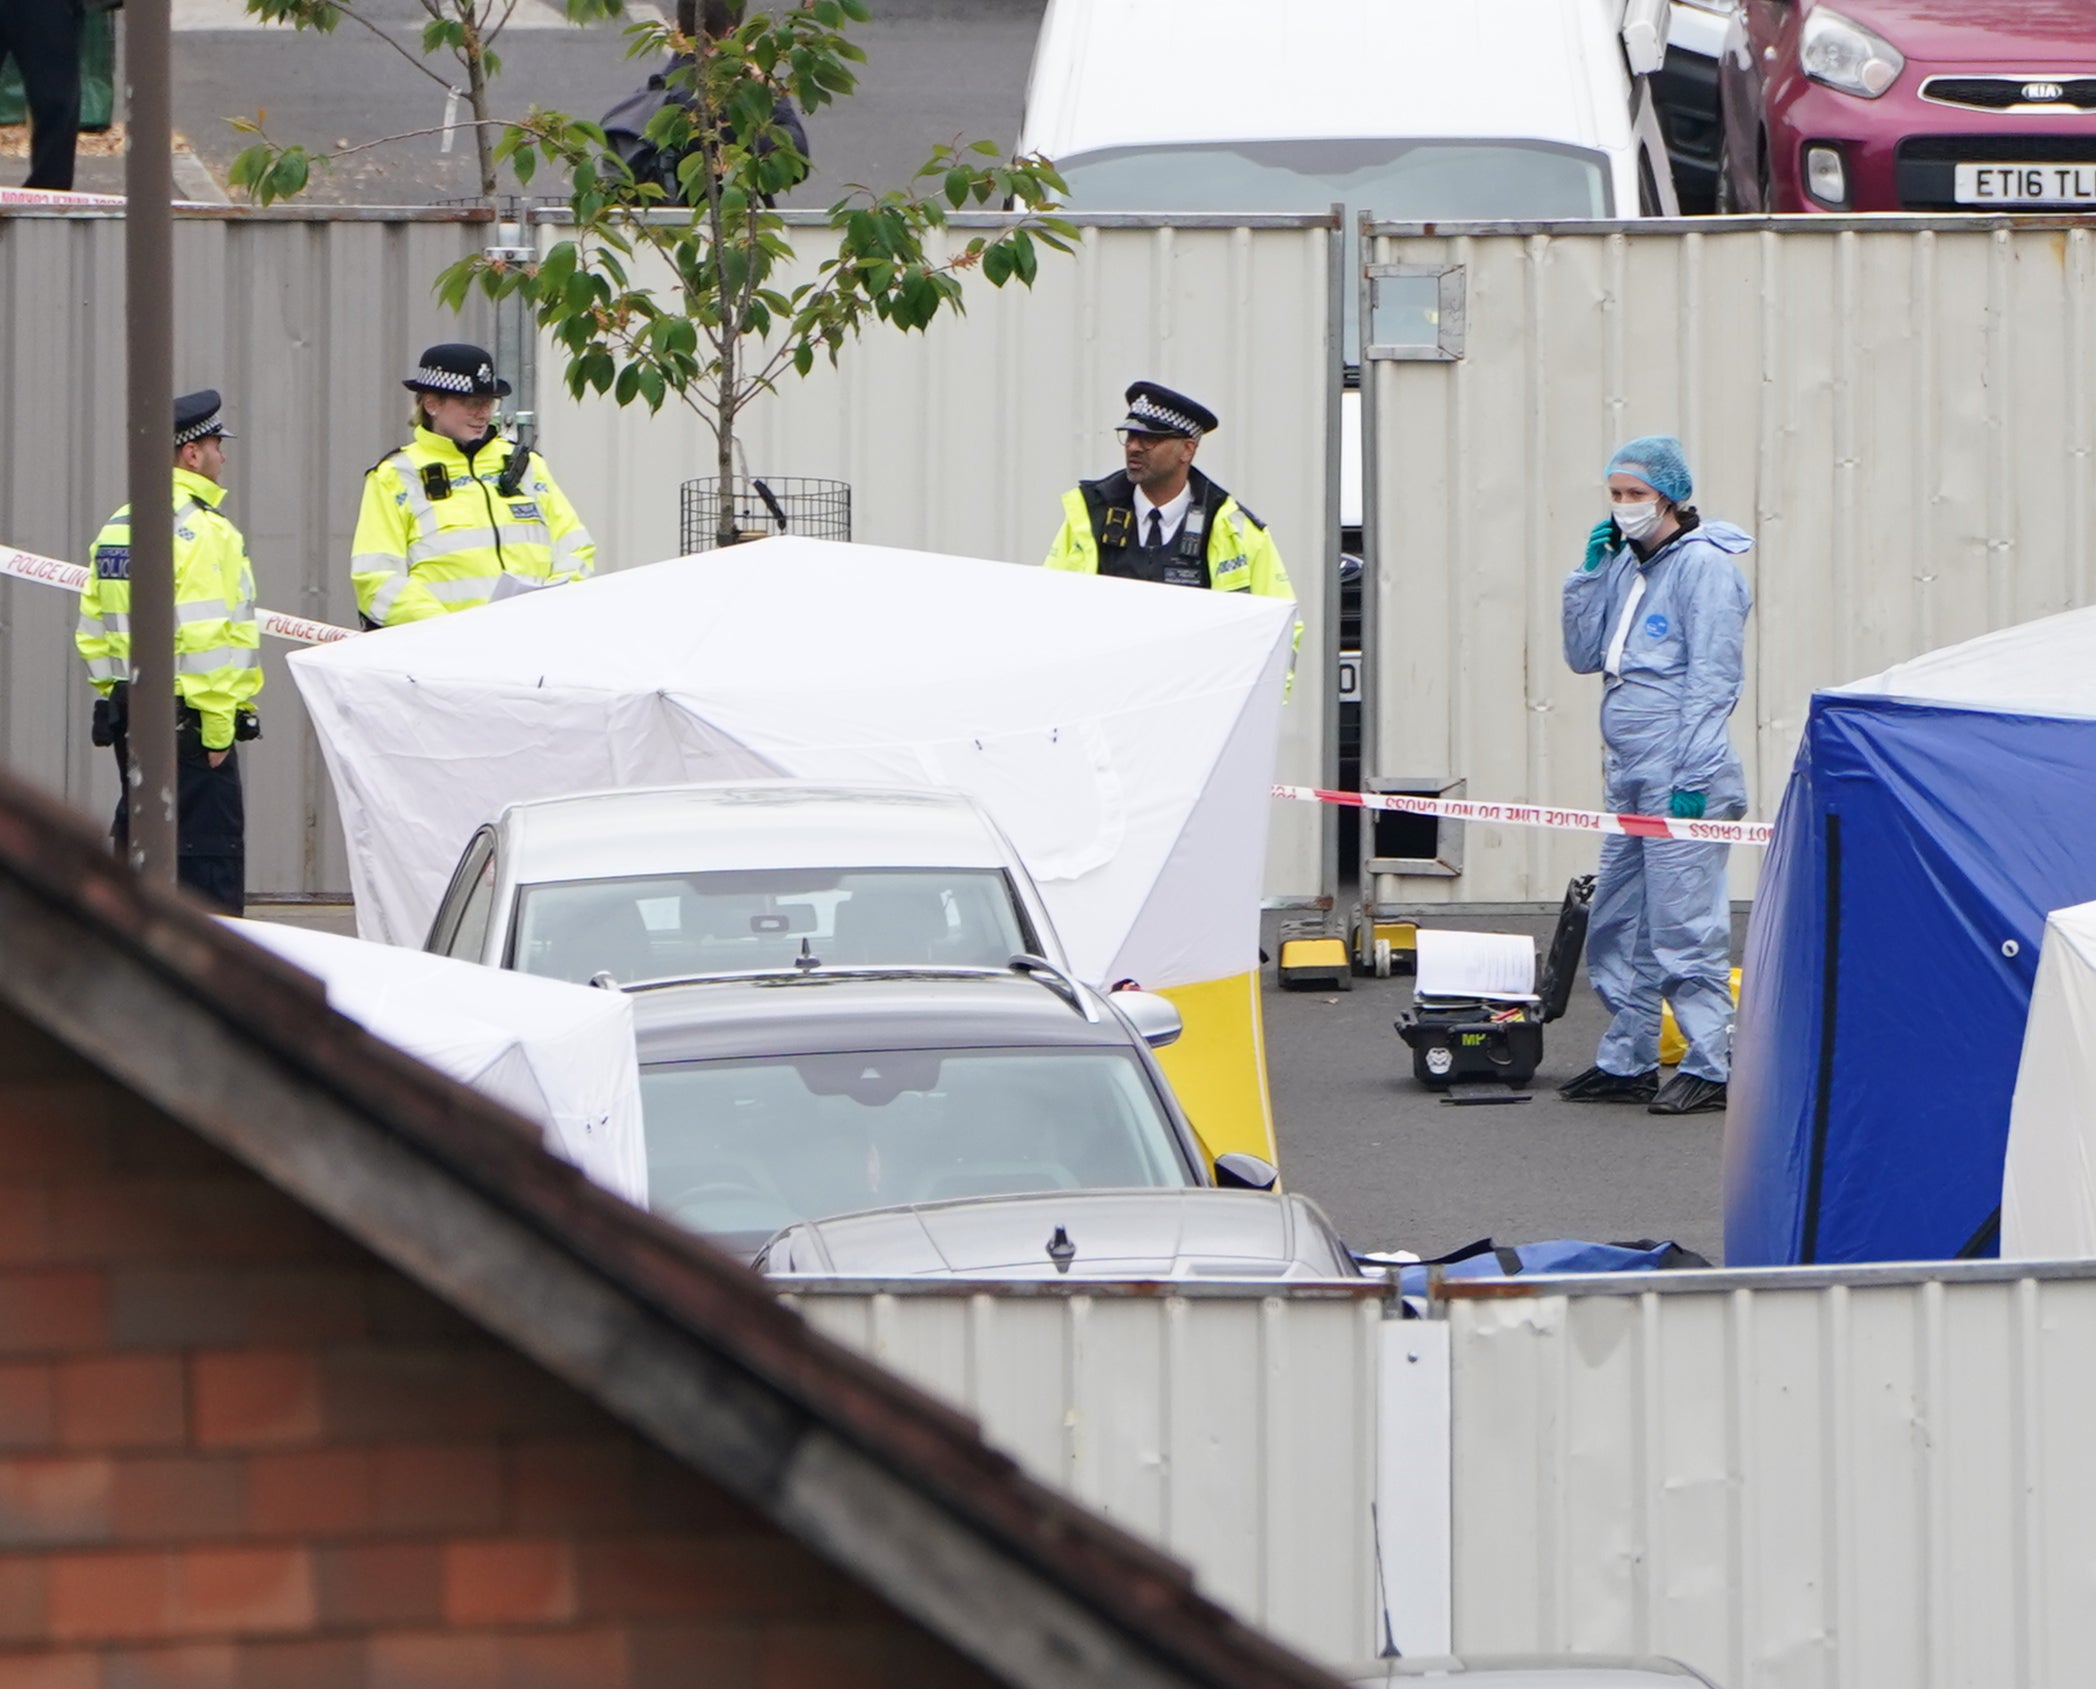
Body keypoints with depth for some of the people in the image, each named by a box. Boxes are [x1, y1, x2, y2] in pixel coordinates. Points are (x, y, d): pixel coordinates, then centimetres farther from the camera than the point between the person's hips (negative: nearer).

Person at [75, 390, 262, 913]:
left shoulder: (116, 529, 13)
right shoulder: (200, 530, -14)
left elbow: (93, 632, 16)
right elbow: (206, 638, -20)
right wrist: (216, 728, -16)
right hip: (188, 724, -9)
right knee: (209, 860, -7)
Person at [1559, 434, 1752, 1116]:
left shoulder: (1703, 564, -9)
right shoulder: (1627, 566, 16)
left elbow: (1713, 677, -13)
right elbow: (1585, 656, 17)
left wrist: (1691, 776, -17)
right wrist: (1589, 574, 5)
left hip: (1680, 775, -9)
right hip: (1628, 773, 9)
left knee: (1684, 926, -9)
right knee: (1618, 925, 12)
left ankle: (1711, 1066, -6)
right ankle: (1626, 1062, 20)